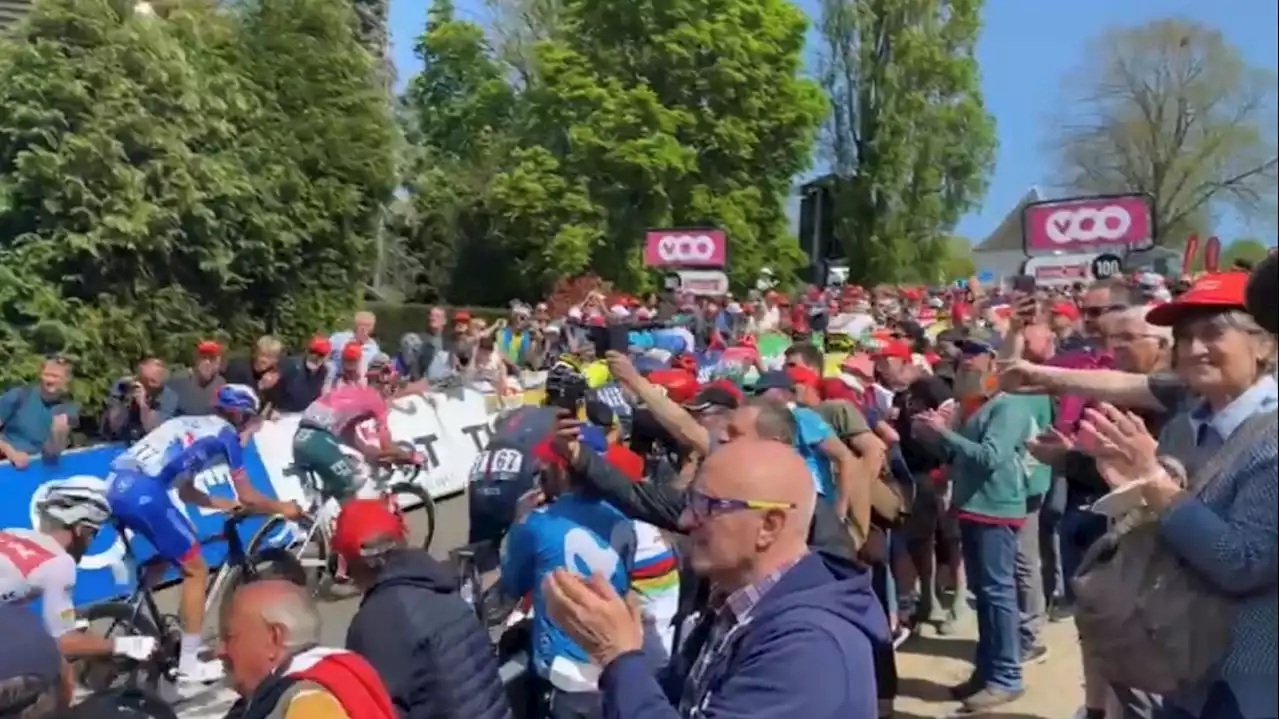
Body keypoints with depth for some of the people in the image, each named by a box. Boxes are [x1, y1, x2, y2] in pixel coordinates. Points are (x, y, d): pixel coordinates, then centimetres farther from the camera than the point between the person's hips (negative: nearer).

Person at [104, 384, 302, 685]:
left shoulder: (189, 424, 28)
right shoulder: (225, 433, 8)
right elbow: (248, 497, 10)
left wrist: (227, 504, 39)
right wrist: (282, 508, 25)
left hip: (116, 486, 9)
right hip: (144, 493, -8)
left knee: (166, 557, 30)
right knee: (197, 570, 4)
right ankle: (190, 665, 8)